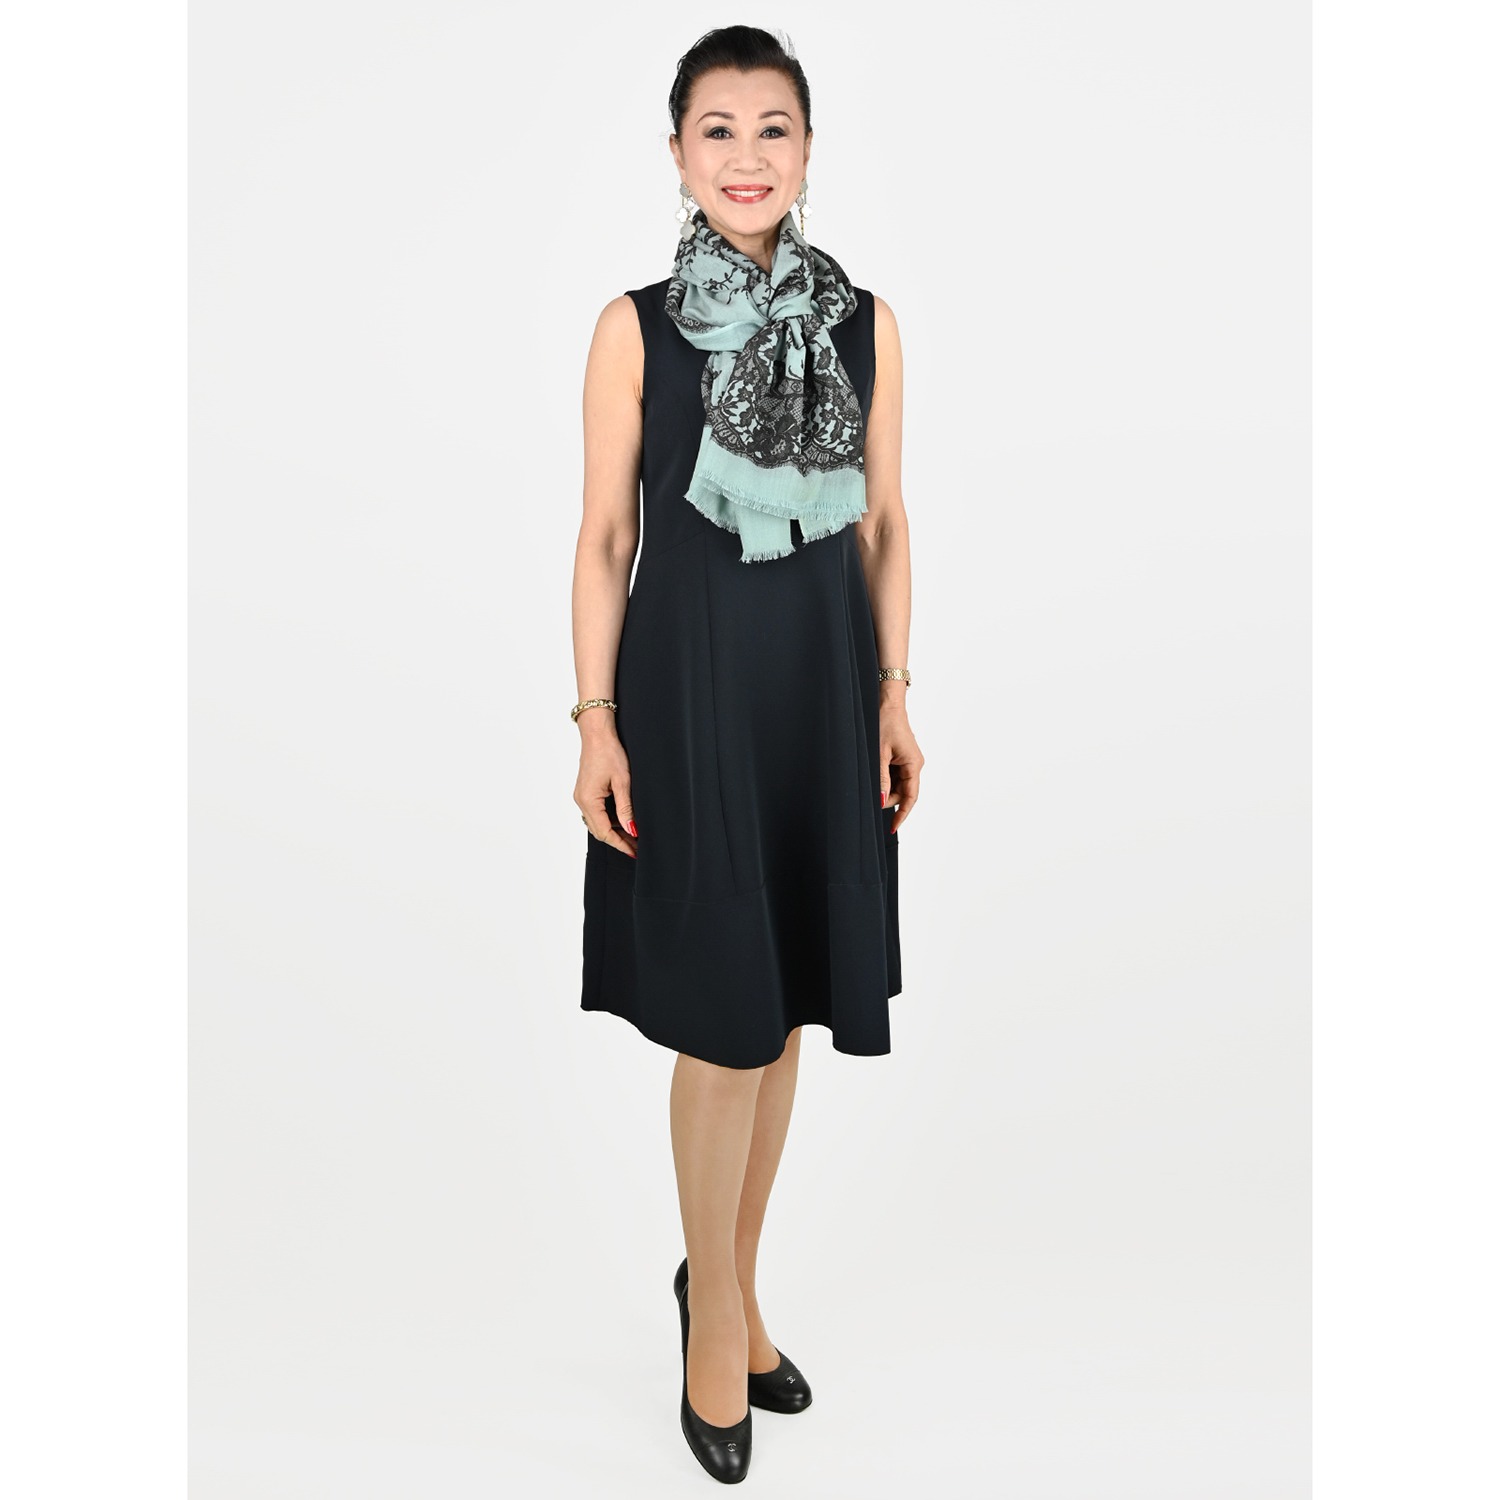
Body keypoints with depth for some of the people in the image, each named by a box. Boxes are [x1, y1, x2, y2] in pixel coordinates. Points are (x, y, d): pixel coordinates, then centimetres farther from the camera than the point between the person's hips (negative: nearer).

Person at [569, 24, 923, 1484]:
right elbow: (605, 532, -2)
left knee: (783, 1007, 11)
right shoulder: (635, 326, -1)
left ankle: (730, 1284, 32)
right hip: (688, 676, -3)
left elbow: (884, 523, 9)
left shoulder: (864, 320, 6)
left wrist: (893, 694, 4)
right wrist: (595, 719, -7)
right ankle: (717, 1309, 24)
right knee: (723, 1018, 1)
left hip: (821, 682, 3)